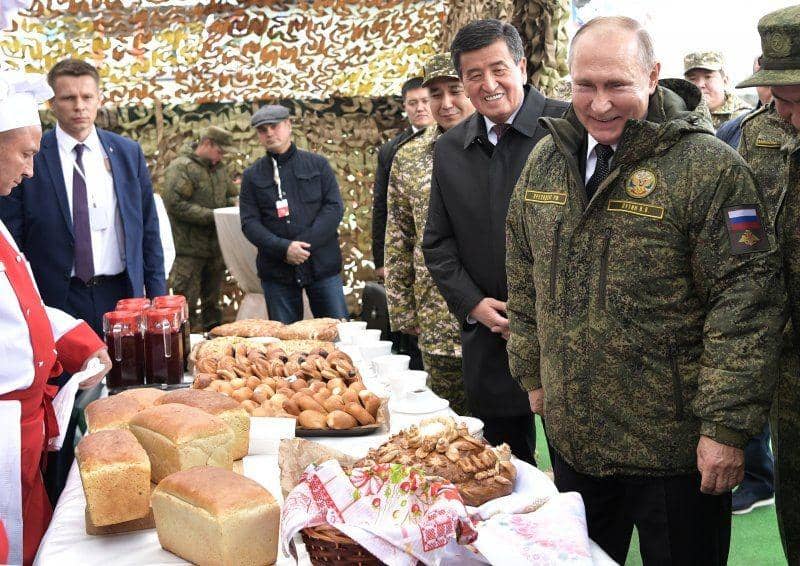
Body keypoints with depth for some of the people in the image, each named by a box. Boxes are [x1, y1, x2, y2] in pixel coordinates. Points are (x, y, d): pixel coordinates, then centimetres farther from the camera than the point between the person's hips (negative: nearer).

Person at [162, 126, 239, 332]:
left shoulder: (219, 168, 14)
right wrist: (212, 216, -21)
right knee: (187, 303, -3)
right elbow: (175, 204, -21)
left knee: (212, 299, 18)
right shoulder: (180, 167, -11)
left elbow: (232, 195, 27)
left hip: (216, 247, 8)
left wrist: (234, 203, 1)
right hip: (190, 248, -8)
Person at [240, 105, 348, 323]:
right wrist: (284, 248, -16)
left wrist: (305, 244, -13)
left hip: (323, 265, 0)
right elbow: (249, 223, 1)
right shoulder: (252, 176, 8)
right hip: (276, 272, 1)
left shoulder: (317, 164, 7)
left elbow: (335, 207, -1)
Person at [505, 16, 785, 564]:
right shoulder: (545, 160, 5)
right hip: (571, 434, 6)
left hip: (674, 447, -5)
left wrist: (727, 427, -18)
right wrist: (532, 373, 14)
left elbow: (746, 302, -17)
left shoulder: (709, 167, -15)